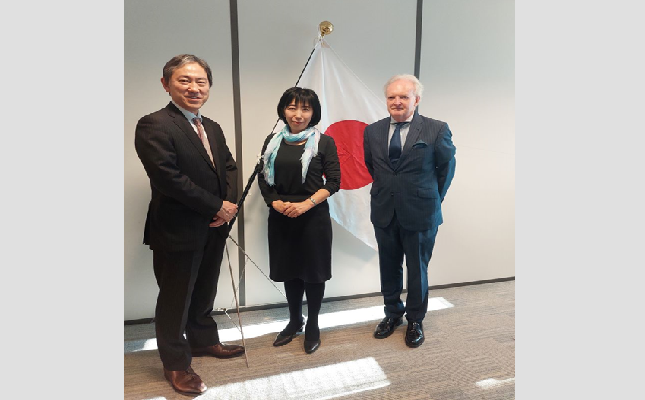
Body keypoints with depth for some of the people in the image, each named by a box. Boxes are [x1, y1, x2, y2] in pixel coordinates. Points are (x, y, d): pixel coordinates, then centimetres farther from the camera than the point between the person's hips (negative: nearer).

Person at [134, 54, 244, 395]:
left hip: (213, 228, 7)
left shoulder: (212, 128, 11)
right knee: (175, 299, 10)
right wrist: (217, 207, -18)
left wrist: (230, 204, -8)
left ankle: (203, 340, 44)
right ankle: (175, 364, 29)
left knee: (204, 292, 22)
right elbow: (168, 178, -23)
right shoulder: (153, 126, -15)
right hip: (177, 232, -7)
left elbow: (229, 167, 11)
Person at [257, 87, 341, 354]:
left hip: (314, 216, -3)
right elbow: (262, 177, 7)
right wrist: (275, 203, -10)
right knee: (289, 270, 15)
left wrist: (306, 204, -18)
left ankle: (312, 326, 29)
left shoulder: (324, 142, -4)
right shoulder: (273, 141, 6)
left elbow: (334, 181, -6)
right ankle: (294, 321, 36)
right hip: (281, 217, 3)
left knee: (313, 271, 8)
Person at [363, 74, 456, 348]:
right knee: (389, 268, 16)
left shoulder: (437, 130, -8)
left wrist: (434, 197, 8)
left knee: (417, 269, 11)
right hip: (384, 212, 3)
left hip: (420, 214, -3)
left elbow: (447, 166, 5)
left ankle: (415, 320, 32)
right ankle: (392, 313, 37)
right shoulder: (373, 131, 2)